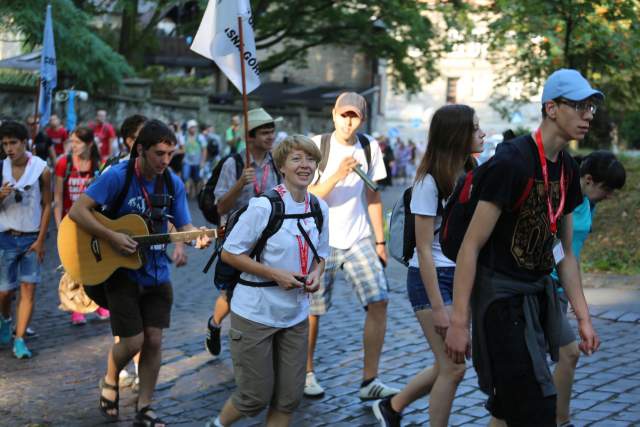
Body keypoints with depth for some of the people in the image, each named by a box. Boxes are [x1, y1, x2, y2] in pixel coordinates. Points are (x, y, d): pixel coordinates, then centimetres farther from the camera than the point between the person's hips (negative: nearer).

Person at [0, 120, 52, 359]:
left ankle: (19, 340, -1)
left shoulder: (41, 170, -8)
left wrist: (40, 241, -6)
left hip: (32, 238, -1)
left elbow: (47, 205, -2)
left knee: (28, 289, -7)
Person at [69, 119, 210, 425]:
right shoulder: (118, 176, -16)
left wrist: (197, 238, -20)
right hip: (120, 271, -4)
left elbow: (183, 225, 3)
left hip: (156, 274, 4)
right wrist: (112, 237, -26)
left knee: (154, 340, 3)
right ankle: (110, 381, 28)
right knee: (133, 341, -4)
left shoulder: (173, 183, -1)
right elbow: (77, 211, -19)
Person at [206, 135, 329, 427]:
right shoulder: (263, 207, -16)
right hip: (255, 314, -5)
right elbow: (229, 253, -12)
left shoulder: (320, 208, 2)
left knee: (289, 398, 8)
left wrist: (316, 274, -7)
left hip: (295, 315, 6)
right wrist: (276, 275, -19)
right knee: (256, 397, 5)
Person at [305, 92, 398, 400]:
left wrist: (380, 241, 10)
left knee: (379, 301, -10)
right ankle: (307, 372, 26)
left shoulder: (370, 147, 3)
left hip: (358, 238, 3)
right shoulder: (318, 146, -10)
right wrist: (337, 175, -29)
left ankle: (369, 381, -4)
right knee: (312, 310, 3)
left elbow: (372, 195, 11)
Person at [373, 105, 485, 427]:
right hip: (431, 278, -7)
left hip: (461, 277, 8)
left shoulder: (470, 174, 6)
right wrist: (437, 307, -18)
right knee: (453, 368, -6)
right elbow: (424, 249, -16)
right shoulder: (430, 181, -15)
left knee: (447, 366, 13)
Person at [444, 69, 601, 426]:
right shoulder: (512, 162, -18)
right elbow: (471, 246, -19)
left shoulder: (567, 169, 8)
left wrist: (584, 317, 12)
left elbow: (565, 253, 15)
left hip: (539, 292, 9)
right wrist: (459, 322, -21)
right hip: (502, 295, -8)